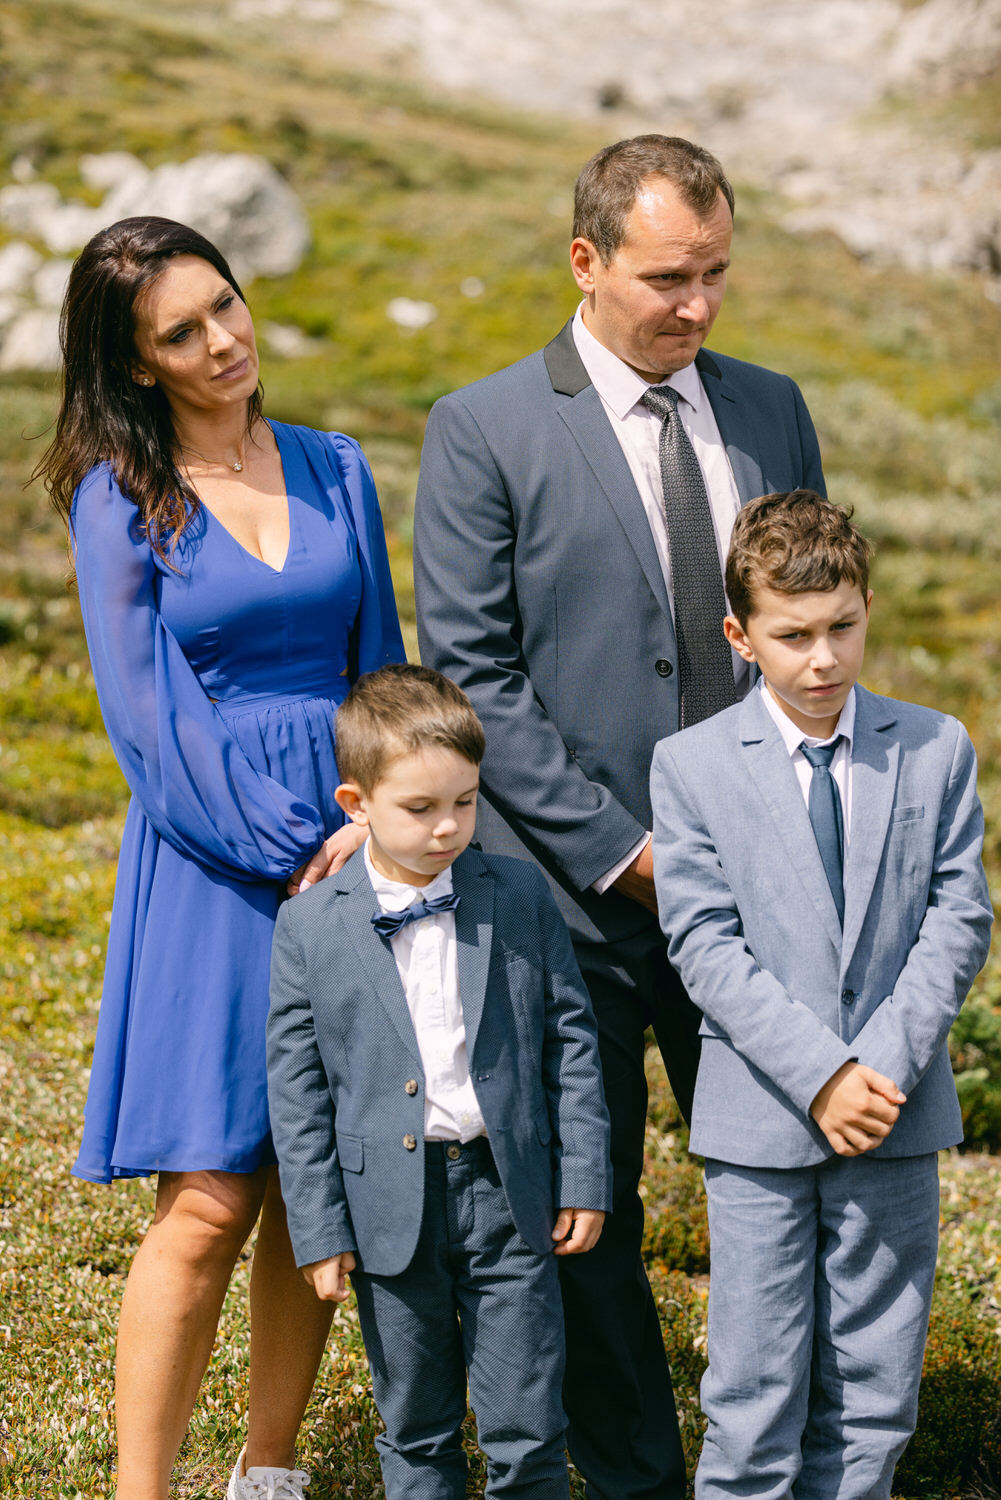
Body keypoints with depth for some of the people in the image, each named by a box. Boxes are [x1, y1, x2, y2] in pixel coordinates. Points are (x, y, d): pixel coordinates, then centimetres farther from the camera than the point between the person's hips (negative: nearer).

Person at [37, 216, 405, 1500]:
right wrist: (292, 855, -13)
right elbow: (150, 720, -7)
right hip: (212, 863, -4)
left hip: (353, 845, 4)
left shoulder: (334, 470, 10)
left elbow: (381, 668, 12)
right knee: (209, 1203, -7)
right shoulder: (119, 498, -2)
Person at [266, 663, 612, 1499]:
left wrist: (584, 1177, 2)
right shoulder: (309, 928, -4)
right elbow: (298, 1089, -1)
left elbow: (570, 1038, 5)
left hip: (509, 1197, 0)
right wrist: (319, 1229, -3)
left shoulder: (521, 896, 0)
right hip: (390, 1211, 0)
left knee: (528, 1430, 5)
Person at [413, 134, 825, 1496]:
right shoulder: (484, 431, -5)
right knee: (584, 1211, 7)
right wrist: (616, 848, -13)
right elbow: (469, 671, -9)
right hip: (572, 890, -3)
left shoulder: (772, 409, 9)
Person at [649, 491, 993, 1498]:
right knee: (756, 1393, 0)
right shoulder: (691, 765, -2)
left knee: (874, 1395, 8)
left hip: (897, 1114, 2)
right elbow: (705, 946, -7)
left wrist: (886, 1063, -12)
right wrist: (819, 1076, -16)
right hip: (760, 1122, -2)